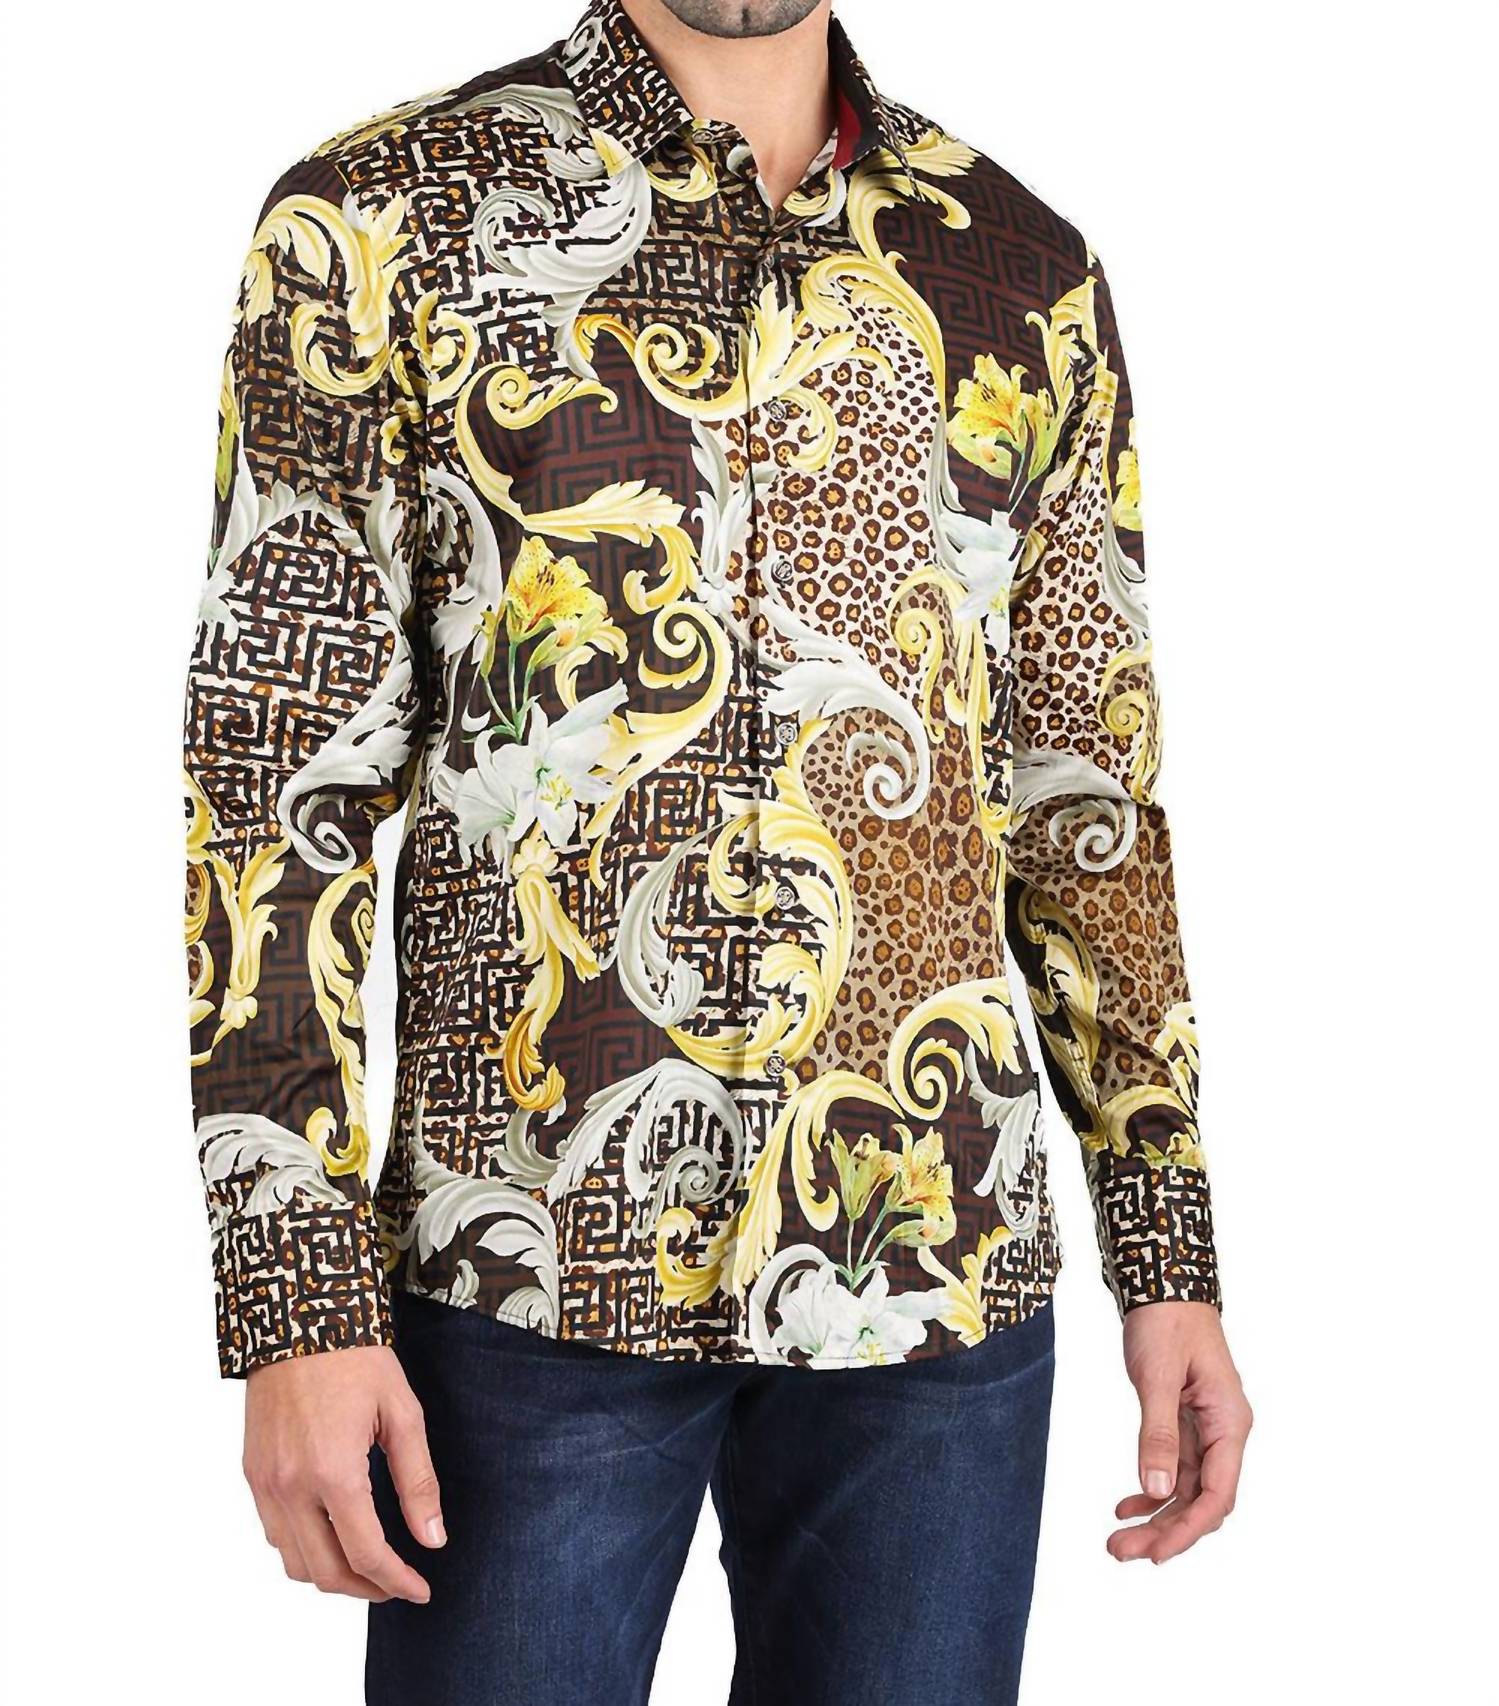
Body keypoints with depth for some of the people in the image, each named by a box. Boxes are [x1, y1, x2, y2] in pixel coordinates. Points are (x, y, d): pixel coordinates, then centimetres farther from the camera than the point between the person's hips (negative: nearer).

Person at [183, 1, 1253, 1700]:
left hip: (944, 1267, 3)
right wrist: (300, 1304, -9)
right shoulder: (377, 221, -1)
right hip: (532, 1270, -2)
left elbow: (1086, 796, 12)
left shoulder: (1020, 269, 8)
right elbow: (278, 778, -4)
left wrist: (1170, 1260, 9)